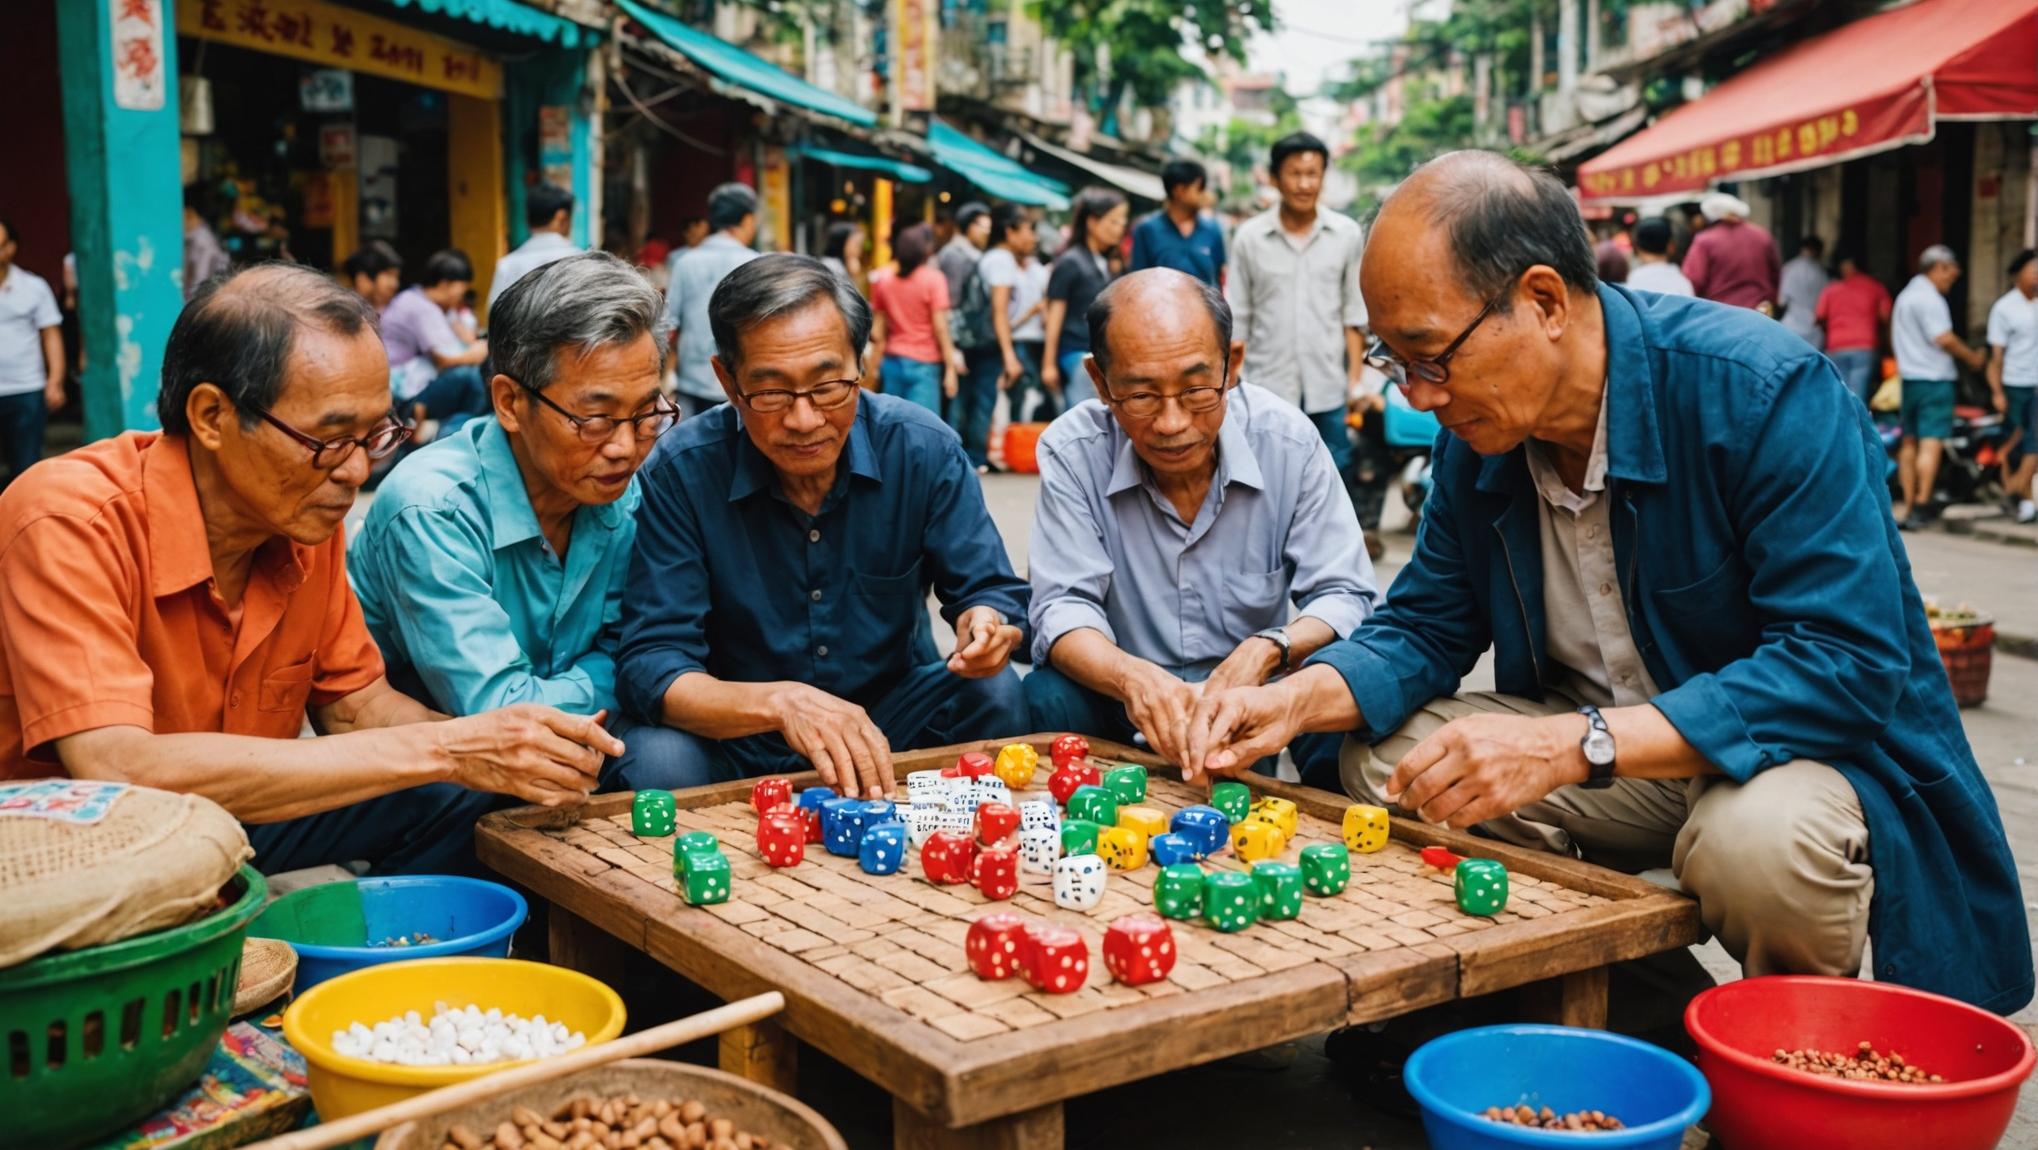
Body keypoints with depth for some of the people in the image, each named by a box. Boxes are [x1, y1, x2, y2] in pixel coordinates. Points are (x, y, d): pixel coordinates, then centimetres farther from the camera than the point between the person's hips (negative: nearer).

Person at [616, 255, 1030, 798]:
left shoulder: (923, 449, -9)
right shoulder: (680, 472, -15)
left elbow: (992, 592, -2)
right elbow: (649, 667, -18)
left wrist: (986, 624, -29)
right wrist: (779, 702, -38)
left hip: (895, 722, 2)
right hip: (740, 742, -2)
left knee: (997, 693, -25)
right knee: (657, 758, -32)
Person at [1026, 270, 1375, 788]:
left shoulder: (1289, 440, -10)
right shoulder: (1071, 451, -12)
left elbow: (1346, 598, -8)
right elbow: (1063, 608, -15)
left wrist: (1268, 650, -31)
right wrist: (1133, 678, -38)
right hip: (1125, 705, 0)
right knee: (1045, 699, -31)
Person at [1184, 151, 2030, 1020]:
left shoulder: (1764, 391, -25)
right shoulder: (1476, 435, -4)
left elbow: (1847, 665, -31)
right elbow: (1426, 626, 6)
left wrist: (1574, 745, -39)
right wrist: (1299, 701, -17)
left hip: (1802, 747, -6)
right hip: (1602, 759, 6)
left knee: (1759, 836, -38)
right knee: (1381, 755, -9)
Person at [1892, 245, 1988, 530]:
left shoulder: (1905, 296, 17)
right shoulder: (1929, 298, -13)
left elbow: (1893, 339, 24)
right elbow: (1944, 339, -19)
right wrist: (1973, 358, -7)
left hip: (1909, 377, 10)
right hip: (1935, 378, -10)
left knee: (1909, 442, 11)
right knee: (1931, 443, -10)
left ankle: (1908, 505, 13)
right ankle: (1921, 506, -16)